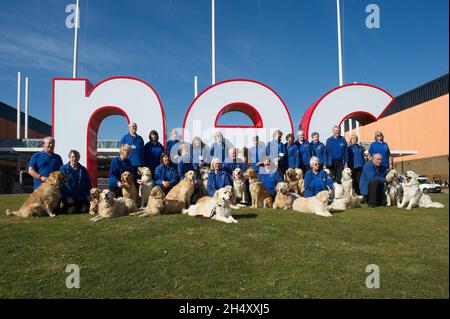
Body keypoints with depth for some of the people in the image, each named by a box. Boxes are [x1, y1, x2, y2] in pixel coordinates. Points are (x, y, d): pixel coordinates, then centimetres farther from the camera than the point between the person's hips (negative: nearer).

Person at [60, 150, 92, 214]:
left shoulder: (83, 169, 14)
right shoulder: (63, 168, 1)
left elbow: (88, 184, 17)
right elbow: (61, 184, -4)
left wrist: (88, 195, 5)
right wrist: (67, 197, -11)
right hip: (69, 199, -3)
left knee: (85, 210, -13)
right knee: (71, 211, -18)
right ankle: (64, 208, 16)